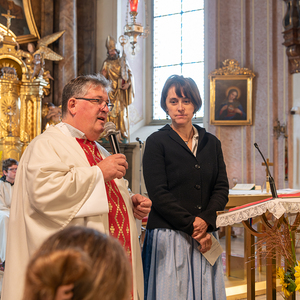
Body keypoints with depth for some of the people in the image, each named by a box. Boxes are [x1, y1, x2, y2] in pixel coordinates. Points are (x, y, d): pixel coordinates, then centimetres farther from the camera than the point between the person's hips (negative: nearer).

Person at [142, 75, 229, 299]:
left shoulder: (211, 143, 12)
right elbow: (158, 194, -9)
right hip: (169, 236, -4)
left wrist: (205, 220, -11)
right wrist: (192, 227, -12)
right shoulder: (157, 142, -2)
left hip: (205, 236, 4)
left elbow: (222, 188, 7)